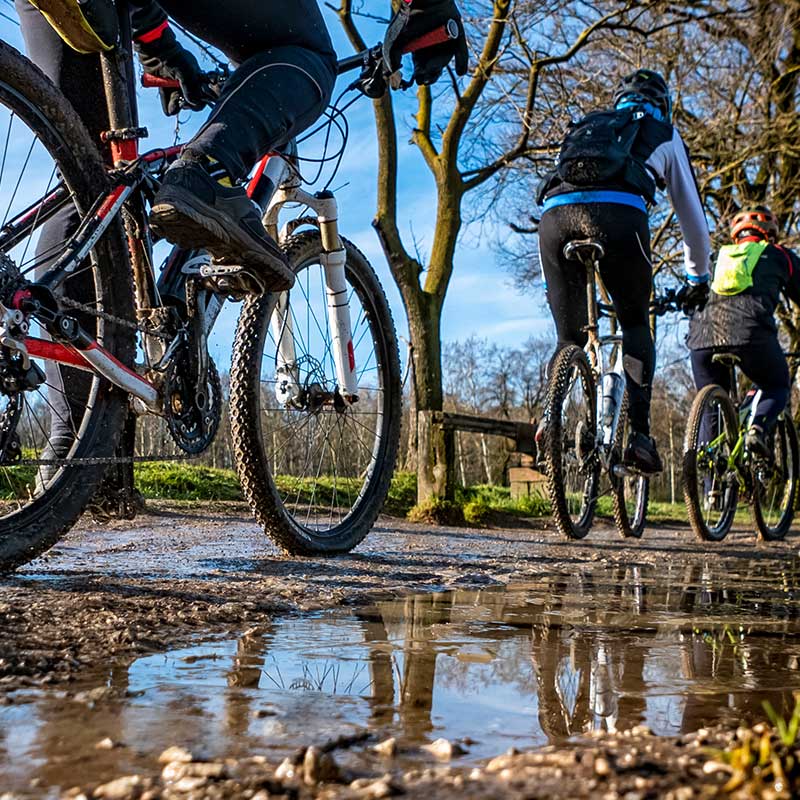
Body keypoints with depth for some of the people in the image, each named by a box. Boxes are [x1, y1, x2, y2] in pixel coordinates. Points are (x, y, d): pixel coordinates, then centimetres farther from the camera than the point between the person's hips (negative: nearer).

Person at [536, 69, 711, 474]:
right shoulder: (665, 134, 32)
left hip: (554, 212, 3)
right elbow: (691, 215, 37)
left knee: (570, 338, 15)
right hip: (617, 211, -2)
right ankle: (639, 433, 1)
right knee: (635, 326, 15)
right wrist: (698, 279, 49)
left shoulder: (585, 126, 40)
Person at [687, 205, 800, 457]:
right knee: (777, 387, 20)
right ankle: (759, 428, -8)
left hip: (703, 333, 3)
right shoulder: (780, 255, 26)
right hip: (750, 330, -3)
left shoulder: (719, 257, 34)